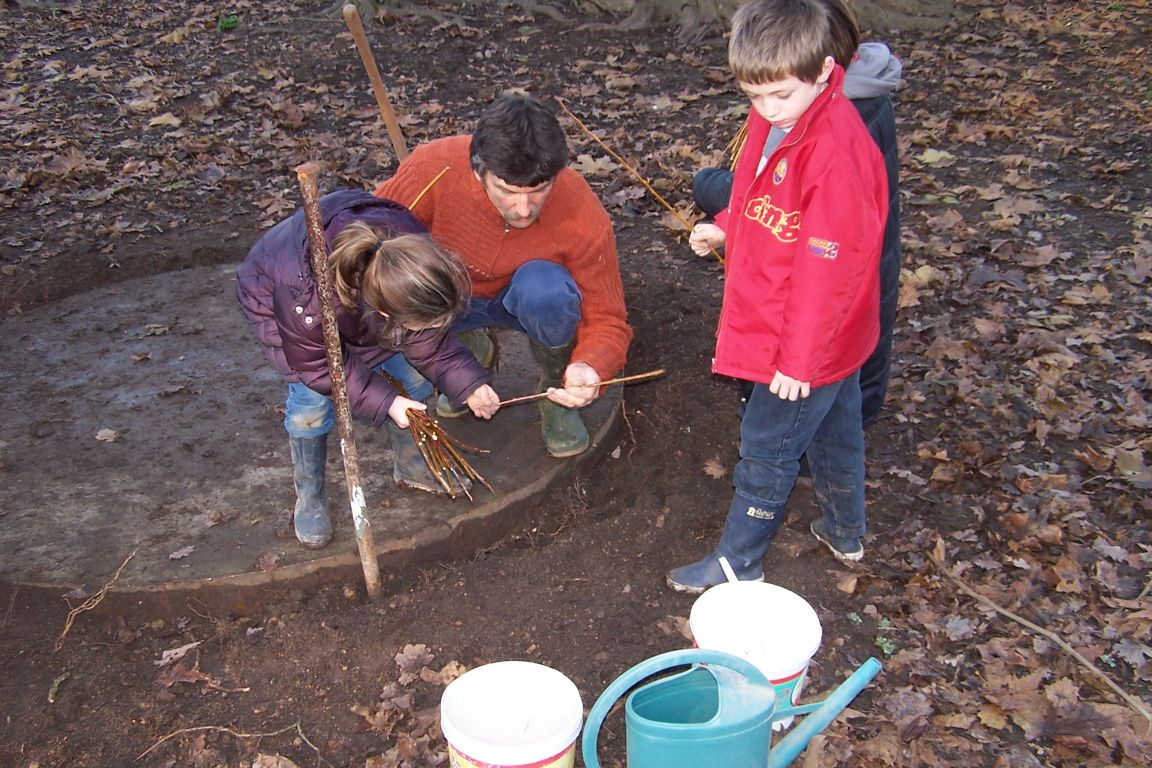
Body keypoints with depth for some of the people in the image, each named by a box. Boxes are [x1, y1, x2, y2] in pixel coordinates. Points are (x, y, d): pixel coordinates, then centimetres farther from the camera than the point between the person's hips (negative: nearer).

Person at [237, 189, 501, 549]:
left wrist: (467, 381, -26)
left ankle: (410, 466, 21)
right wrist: (383, 402, -29)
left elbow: (426, 337, -16)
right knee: (312, 397, -19)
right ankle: (308, 497, 8)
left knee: (410, 373, -4)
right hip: (272, 296, -4)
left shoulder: (409, 247, -33)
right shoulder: (304, 303, -47)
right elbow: (316, 365, -26)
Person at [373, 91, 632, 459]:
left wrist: (589, 368, -45)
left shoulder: (584, 217, -31)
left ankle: (556, 392, -6)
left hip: (521, 300, -2)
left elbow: (607, 320, -22)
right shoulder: (433, 168, -31)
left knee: (544, 288, -37)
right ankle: (470, 348, 7)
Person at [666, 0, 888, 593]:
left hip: (806, 344, -9)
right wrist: (726, 228, -3)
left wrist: (797, 359, -21)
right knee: (835, 430, 25)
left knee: (767, 450, 6)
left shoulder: (835, 153, -30)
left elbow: (827, 269, -27)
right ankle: (844, 533, 46)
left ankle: (738, 562, 25)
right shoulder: (774, 121, -2)